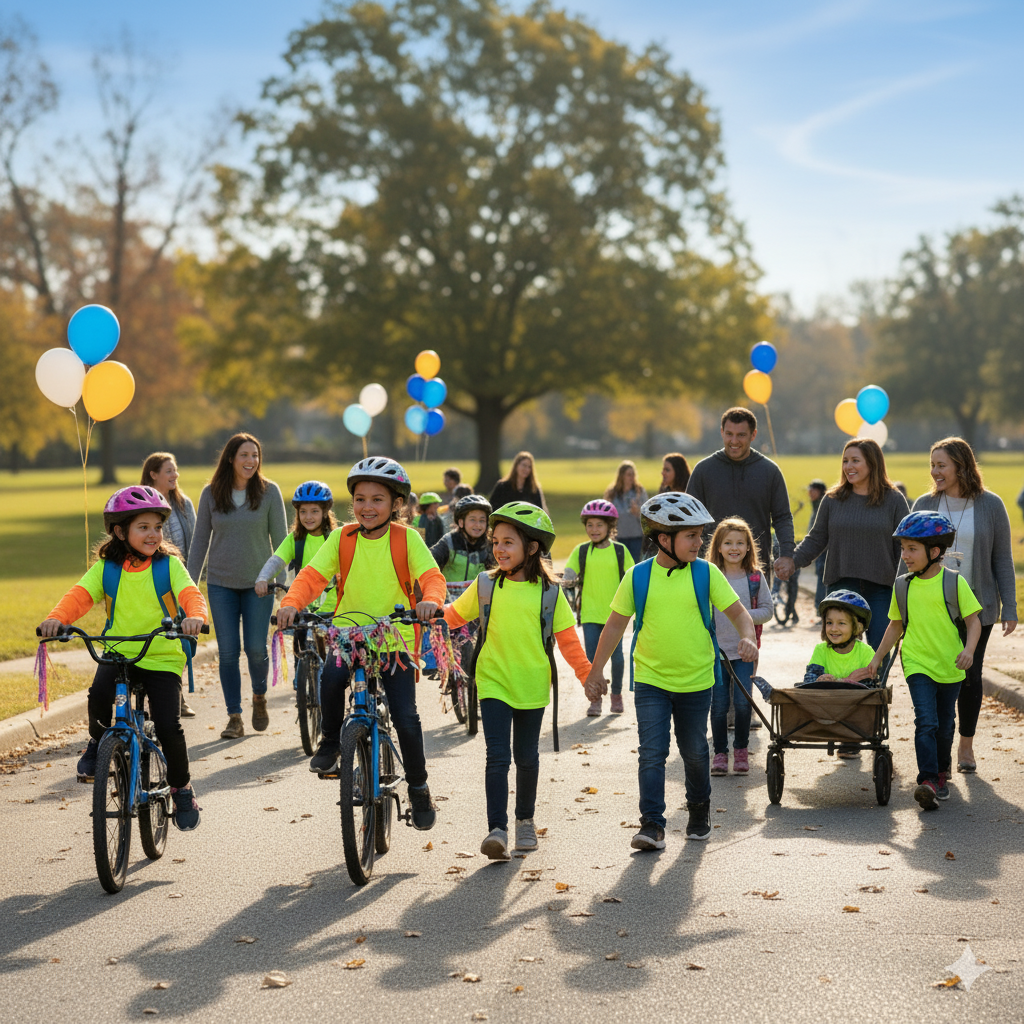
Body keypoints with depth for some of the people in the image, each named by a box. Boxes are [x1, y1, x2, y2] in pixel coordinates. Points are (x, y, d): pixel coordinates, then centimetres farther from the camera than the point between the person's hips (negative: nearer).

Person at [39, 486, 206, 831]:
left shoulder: (169, 564, -2)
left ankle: (181, 788, 15)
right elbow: (80, 595, -10)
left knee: (168, 725, -11)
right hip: (117, 653, 1)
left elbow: (190, 593, -16)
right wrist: (57, 618, -30)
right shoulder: (106, 568, 2)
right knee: (98, 696, -29)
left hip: (162, 657, -1)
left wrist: (195, 616, -39)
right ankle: (99, 741, 5)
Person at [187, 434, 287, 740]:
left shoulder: (269, 491, -3)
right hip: (221, 584, 1)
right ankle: (234, 717, 8)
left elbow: (279, 537, 0)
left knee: (256, 649, -4)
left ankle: (259, 696, 26)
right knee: (228, 652, -1)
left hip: (258, 582, -1)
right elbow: (200, 539, 7)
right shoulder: (211, 493, 1)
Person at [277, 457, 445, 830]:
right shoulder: (342, 538, 2)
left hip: (395, 638, -1)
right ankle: (331, 740, -1)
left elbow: (432, 575, -12)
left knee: (406, 718, -9)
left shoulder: (406, 539, -2)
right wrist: (291, 603, -25)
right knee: (331, 679, -31)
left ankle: (418, 788, 14)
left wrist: (431, 600, -35)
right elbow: (313, 575, -5)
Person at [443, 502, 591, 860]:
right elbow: (454, 615, 11)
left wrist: (588, 675, 1)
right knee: (498, 757, -9)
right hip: (493, 683, 0)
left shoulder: (549, 591, -2)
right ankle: (497, 830, -10)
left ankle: (525, 820, 32)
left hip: (532, 686, 0)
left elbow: (567, 638, 2)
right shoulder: (486, 585, 1)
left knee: (526, 757, 12)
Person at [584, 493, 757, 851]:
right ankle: (652, 825, -7)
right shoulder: (638, 577, -5)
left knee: (694, 752, 14)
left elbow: (737, 610, -2)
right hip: (651, 680, -1)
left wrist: (747, 636, -25)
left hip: (696, 680, 1)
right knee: (652, 752, -9)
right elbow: (616, 624, 3)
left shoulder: (706, 574, -5)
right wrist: (596, 670, 5)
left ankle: (699, 811, 37)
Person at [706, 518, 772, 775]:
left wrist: (747, 615, -15)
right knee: (719, 704, 2)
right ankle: (720, 752, 14)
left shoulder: (755, 577, 1)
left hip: (745, 649, 0)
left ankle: (741, 749, 18)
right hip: (715, 648, 0)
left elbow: (767, 610, 3)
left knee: (743, 703, -1)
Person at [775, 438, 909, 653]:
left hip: (881, 587, -1)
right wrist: (793, 560, -4)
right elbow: (817, 539, 11)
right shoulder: (833, 500, 7)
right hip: (841, 586, 1)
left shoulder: (894, 500, 3)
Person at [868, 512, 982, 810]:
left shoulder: (954, 582, -7)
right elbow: (896, 625, 15)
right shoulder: (904, 586, 2)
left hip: (949, 667, 0)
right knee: (926, 722, -16)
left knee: (945, 725, 15)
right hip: (917, 665, 0)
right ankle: (927, 780, -20)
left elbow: (973, 619, -5)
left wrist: (969, 649, -20)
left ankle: (942, 773, 37)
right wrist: (878, 657, 17)